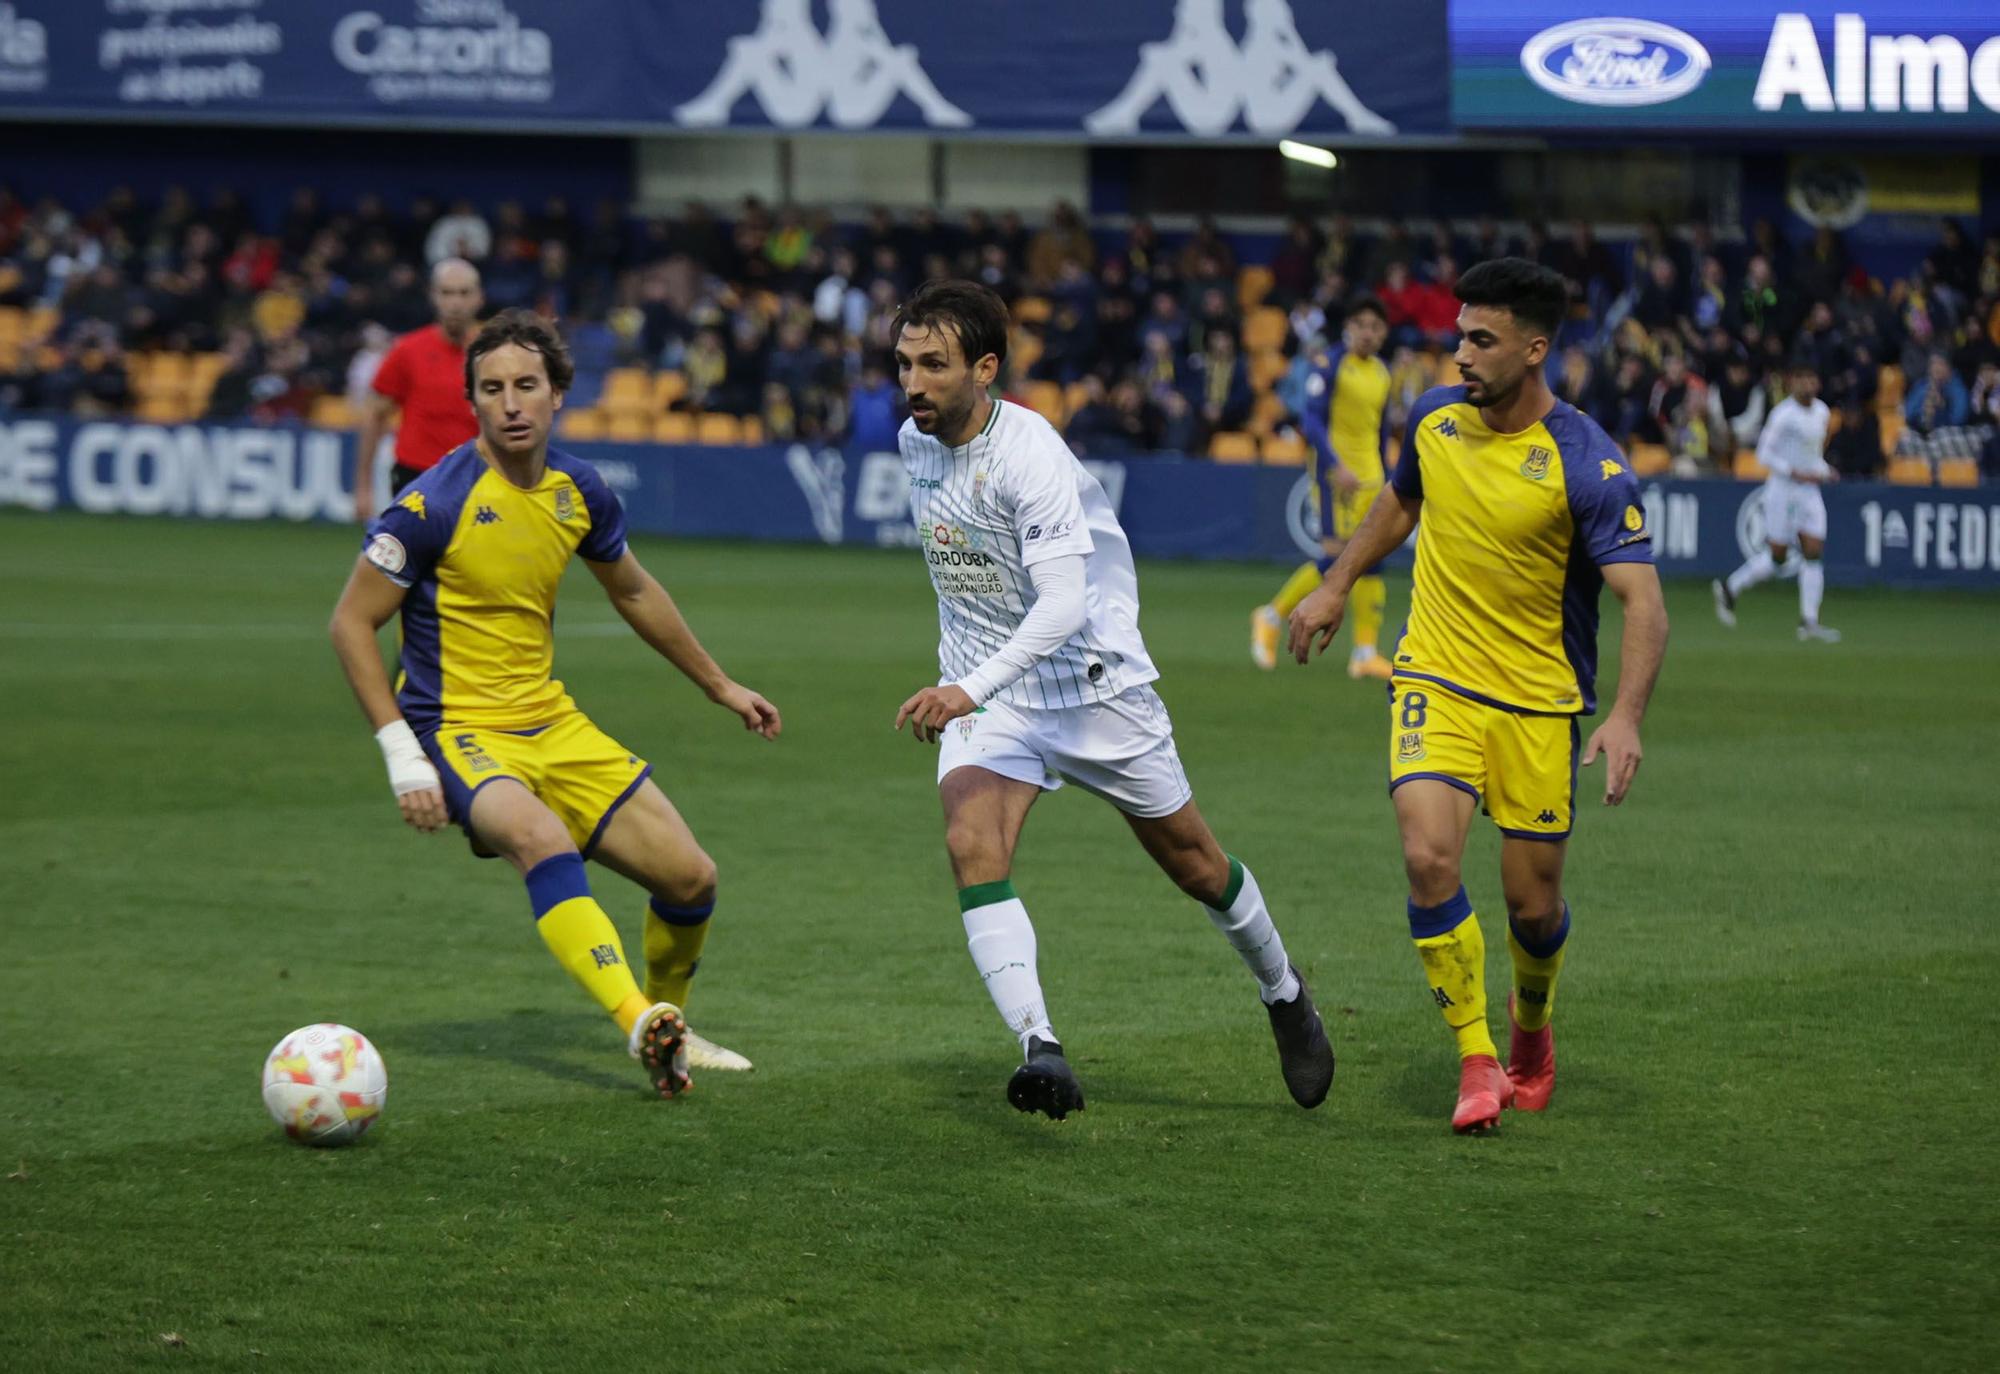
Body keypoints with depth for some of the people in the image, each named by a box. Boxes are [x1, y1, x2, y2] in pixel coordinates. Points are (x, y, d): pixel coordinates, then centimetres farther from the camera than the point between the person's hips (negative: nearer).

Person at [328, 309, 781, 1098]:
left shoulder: (579, 491, 2)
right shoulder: (437, 502, -17)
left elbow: (633, 592, 21)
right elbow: (351, 623, -12)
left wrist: (721, 687, 29)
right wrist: (402, 755, -19)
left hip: (551, 722, 7)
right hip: (458, 729, -7)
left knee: (691, 878, 3)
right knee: (541, 837, -38)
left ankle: (669, 1027, 29)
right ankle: (640, 1024, -45)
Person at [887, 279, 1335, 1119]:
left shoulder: (1030, 454, -25)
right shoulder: (914, 441, -1)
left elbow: (1063, 605, -34)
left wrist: (970, 689, -46)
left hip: (1093, 683, -5)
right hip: (981, 688, 5)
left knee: (1193, 862, 10)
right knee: (972, 844, -24)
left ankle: (1283, 994, 38)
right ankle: (1039, 1047, -32)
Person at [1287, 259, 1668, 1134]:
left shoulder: (1587, 465, -19)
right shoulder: (1435, 419, -2)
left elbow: (1642, 602, -23)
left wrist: (1626, 717, -36)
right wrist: (1336, 586, 23)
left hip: (1539, 701, -3)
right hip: (1435, 683, 3)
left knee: (1534, 903, 3)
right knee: (1429, 857, -19)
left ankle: (1531, 1026, 37)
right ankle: (1476, 1061, -9)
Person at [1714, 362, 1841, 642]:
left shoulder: (1822, 412, 9)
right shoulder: (1784, 414, -14)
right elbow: (1764, 453, -14)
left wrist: (1824, 472, 7)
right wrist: (1796, 474, -20)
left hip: (1810, 491, 6)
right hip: (1782, 489, -6)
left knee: (1813, 552, -3)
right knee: (1777, 556, -3)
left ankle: (1809, 621, -2)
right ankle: (1729, 588, 19)